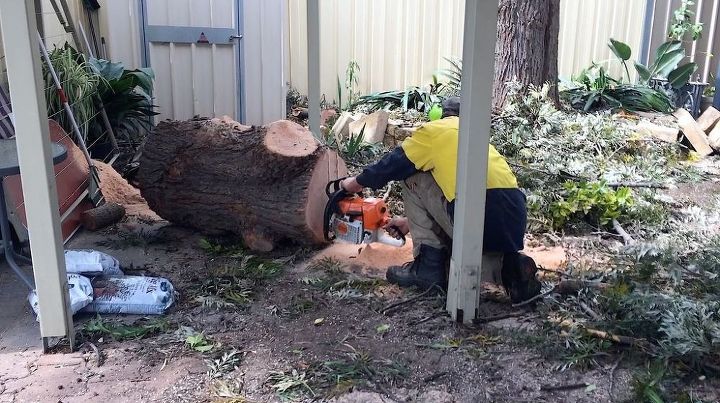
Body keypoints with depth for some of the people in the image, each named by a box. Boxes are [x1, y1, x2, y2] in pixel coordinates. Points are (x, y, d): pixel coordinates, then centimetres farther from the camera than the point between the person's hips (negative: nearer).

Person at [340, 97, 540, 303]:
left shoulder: (434, 129, 11)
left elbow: (394, 164, 19)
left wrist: (357, 182, 39)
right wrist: (411, 221, 47)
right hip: (514, 224, 7)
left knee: (414, 177, 16)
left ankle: (428, 265, 13)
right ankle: (507, 267, 5)